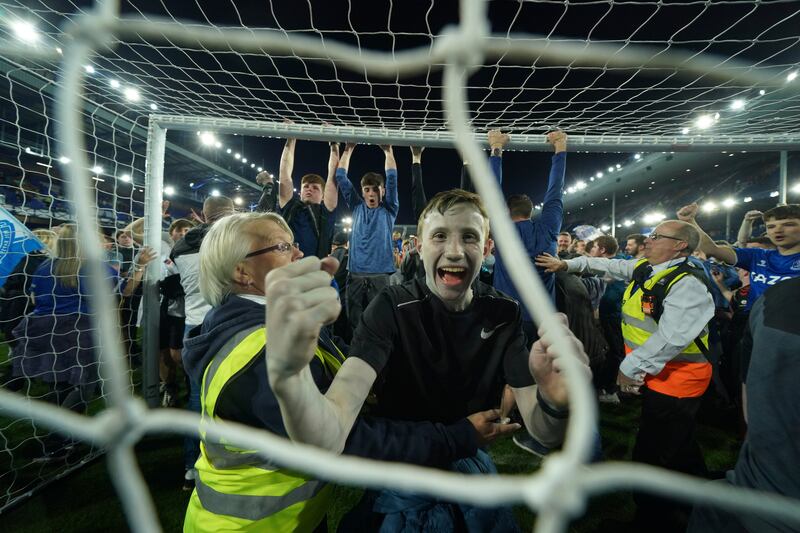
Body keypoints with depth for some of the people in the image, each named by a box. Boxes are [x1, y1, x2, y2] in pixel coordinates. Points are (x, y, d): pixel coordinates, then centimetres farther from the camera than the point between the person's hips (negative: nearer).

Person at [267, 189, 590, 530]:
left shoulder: (504, 314, -13)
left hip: (470, 460, 4)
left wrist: (556, 405, -43)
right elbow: (328, 439, -37)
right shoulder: (391, 308, -25)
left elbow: (543, 434, -19)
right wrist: (287, 375, -59)